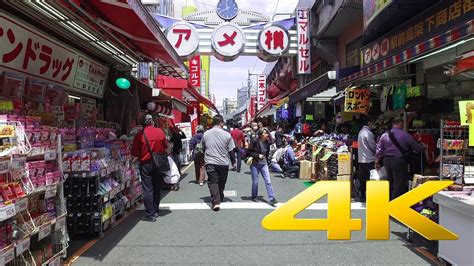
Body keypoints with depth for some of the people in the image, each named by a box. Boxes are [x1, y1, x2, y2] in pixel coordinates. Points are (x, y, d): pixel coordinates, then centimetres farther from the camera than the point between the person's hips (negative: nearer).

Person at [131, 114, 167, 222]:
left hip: (145, 164, -2)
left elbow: (135, 153, -6)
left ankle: (150, 214, 4)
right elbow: (165, 146, 7)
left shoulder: (139, 135, -9)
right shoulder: (160, 132, -5)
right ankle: (155, 211, 25)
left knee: (148, 190, 3)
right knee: (157, 188, 15)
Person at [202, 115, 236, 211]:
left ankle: (216, 202, -12)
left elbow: (203, 148, 12)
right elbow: (231, 150, -4)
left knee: (212, 182, 1)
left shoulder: (206, 134, 0)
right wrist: (233, 161, 10)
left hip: (210, 163, 0)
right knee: (221, 182, 16)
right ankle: (219, 199, 31)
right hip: (223, 163, 0)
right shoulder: (227, 135, -8)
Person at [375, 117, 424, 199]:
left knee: (390, 184, 16)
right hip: (399, 161, -5)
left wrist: (377, 162, 12)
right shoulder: (405, 135, -7)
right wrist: (423, 148, 22)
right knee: (399, 185, 0)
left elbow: (379, 150, 6)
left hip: (387, 160, 6)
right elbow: (416, 147, 1)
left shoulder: (384, 135, 7)